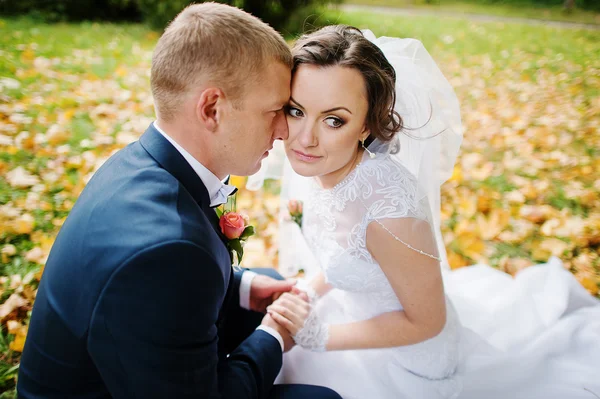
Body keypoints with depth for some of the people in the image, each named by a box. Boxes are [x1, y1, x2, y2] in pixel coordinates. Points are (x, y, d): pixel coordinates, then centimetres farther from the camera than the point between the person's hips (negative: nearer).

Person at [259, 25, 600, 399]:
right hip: (356, 308, 6)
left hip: (410, 358, -6)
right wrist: (310, 295, -3)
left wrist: (318, 337, -23)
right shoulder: (314, 164, -16)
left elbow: (425, 322, -23)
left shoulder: (390, 209, -39)